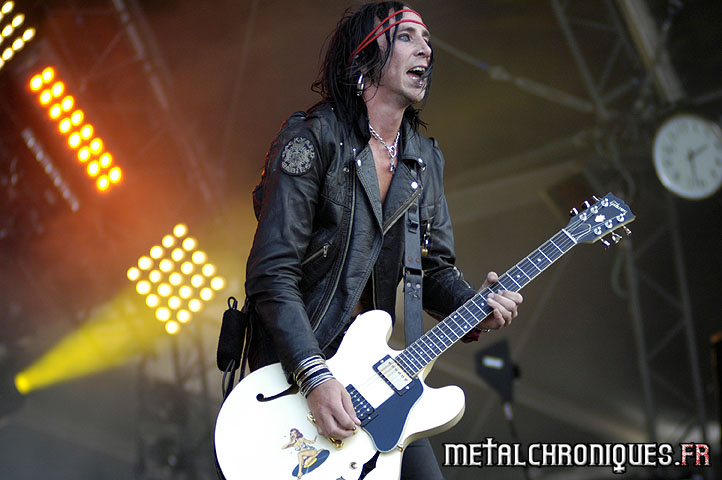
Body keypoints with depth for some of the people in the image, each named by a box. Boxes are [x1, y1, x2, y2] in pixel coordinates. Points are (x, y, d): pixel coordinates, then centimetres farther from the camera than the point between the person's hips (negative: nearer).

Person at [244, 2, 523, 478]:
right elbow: (272, 276, -19)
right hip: (294, 370, -6)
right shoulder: (312, 139, -14)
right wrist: (314, 376, -28)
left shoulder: (426, 158, 9)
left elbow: (436, 266, 14)